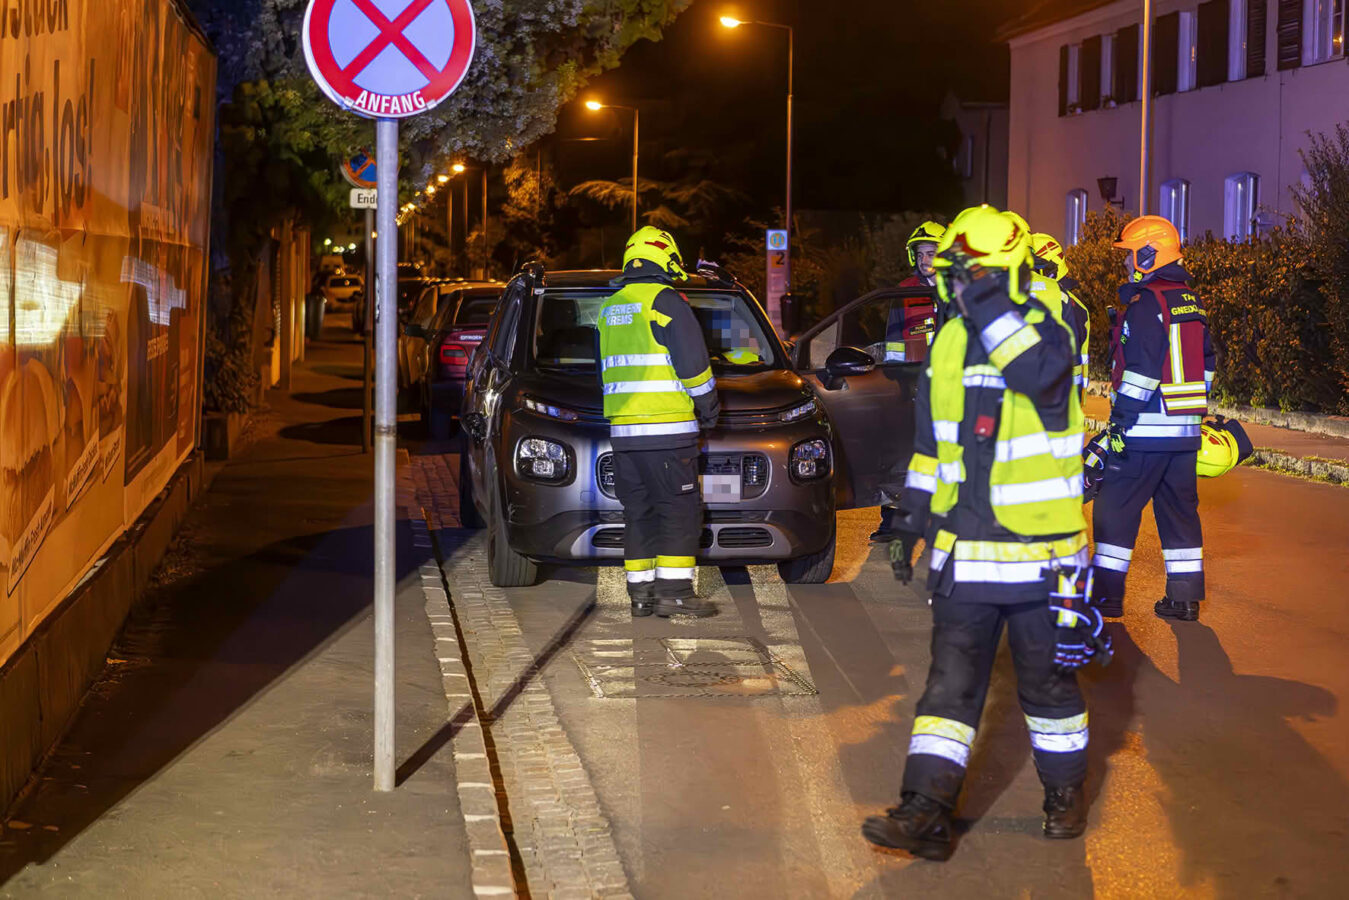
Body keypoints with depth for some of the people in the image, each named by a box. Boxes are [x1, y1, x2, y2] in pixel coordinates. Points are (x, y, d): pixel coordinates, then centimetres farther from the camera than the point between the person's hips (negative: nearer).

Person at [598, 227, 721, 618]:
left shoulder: (610, 308, 17)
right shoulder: (666, 301, -7)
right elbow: (692, 361, -9)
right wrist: (708, 405, 4)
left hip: (622, 428, 7)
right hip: (666, 427, -7)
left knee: (639, 512, 10)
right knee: (681, 511, -3)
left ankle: (641, 593, 9)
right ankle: (674, 593, -6)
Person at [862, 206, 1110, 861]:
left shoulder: (1044, 331, -10)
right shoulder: (949, 340, 8)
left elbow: (1040, 371, -36)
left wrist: (991, 308, -34)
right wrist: (918, 500, 17)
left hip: (1039, 547, -5)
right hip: (965, 548, 5)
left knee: (1048, 679, 11)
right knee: (951, 681, 1)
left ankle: (1065, 793, 30)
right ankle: (926, 813, -1)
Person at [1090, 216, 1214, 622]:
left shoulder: (1145, 304, -14)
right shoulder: (1191, 303, 13)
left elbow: (1141, 371, -19)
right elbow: (1205, 363, 19)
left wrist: (1121, 421, -16)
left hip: (1147, 429, -8)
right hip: (1186, 431, 8)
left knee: (1116, 508, 1)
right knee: (1179, 508, 12)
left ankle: (1106, 593, 3)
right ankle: (1185, 596, 13)